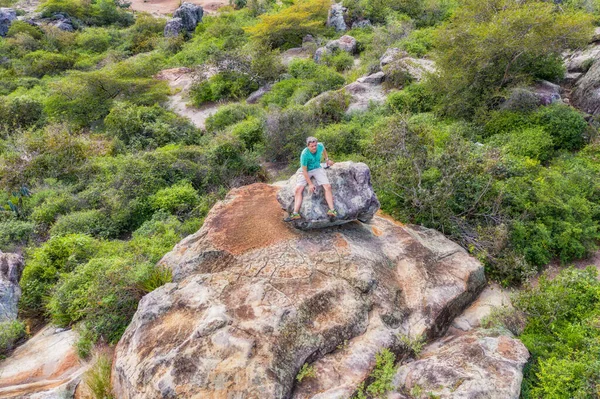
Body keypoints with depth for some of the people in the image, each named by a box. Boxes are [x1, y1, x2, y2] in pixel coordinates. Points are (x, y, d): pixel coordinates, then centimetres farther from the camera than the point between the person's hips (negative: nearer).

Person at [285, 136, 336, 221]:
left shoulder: (320, 146, -14)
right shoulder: (304, 154, -27)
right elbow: (304, 170, -21)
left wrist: (327, 159, 23)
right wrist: (310, 184, -22)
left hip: (317, 169, 3)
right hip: (306, 171, -3)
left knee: (328, 186, -19)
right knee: (298, 190, -20)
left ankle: (332, 210, -23)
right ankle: (295, 213, -24)